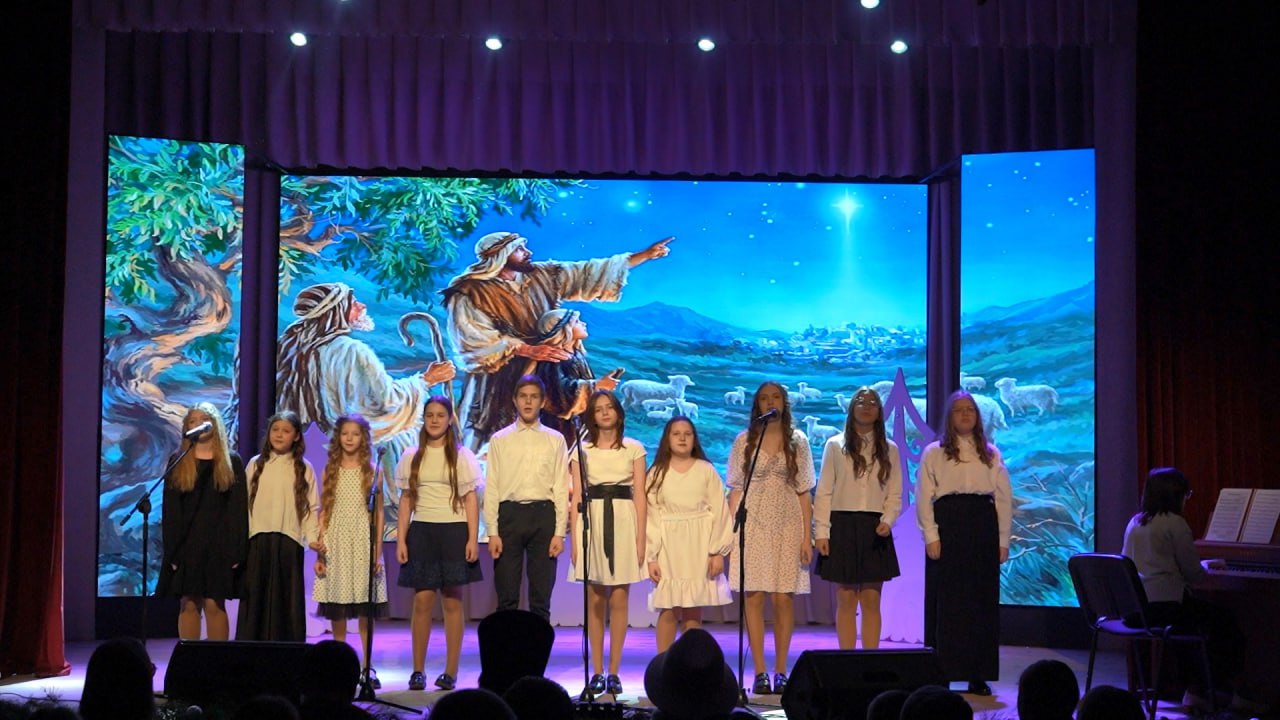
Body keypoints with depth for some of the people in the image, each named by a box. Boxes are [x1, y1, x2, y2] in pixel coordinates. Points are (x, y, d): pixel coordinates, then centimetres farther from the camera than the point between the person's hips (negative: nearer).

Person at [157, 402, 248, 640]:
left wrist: (236, 550, -8)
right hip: (186, 543, 1)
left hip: (219, 544, -1)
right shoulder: (178, 463, 8)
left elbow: (239, 509, 1)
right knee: (189, 605, 0)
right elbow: (170, 510, 4)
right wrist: (172, 549, -6)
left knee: (215, 604, -3)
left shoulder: (231, 462, 7)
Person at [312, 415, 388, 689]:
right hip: (335, 545, 2)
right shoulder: (330, 471, 9)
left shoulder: (371, 471, 5)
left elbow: (378, 514, 4)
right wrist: (319, 550, 2)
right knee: (337, 612, 2)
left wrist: (377, 553, -3)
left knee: (365, 611, -2)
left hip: (363, 543, -1)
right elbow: (323, 513, 9)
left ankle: (368, 667, 4)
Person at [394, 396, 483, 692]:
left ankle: (451, 672, 4)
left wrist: (472, 539, -7)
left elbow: (470, 500, 1)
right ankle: (417, 671, 4)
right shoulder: (412, 457, 10)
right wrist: (401, 539, 1)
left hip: (454, 531, -1)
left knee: (452, 601, 0)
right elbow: (406, 500, 10)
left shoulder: (461, 456, 4)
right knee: (422, 601, -3)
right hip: (422, 531, 2)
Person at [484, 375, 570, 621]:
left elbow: (561, 488, 5)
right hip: (509, 514, 0)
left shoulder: (555, 440, 8)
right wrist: (493, 532, -3)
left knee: (541, 598, 4)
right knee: (507, 597, 2)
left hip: (543, 515, 0)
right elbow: (492, 487, 4)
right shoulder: (500, 440, 8)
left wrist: (559, 532, -3)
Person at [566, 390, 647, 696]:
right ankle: (597, 672, 7)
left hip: (623, 523, 0)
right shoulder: (582, 450, 10)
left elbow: (640, 495, 5)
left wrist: (641, 538, -3)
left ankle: (613, 672, 4)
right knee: (596, 601, 1)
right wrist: (573, 539, -1)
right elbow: (576, 496, 7)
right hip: (591, 522, 1)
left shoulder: (634, 449, 9)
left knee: (619, 600, -2)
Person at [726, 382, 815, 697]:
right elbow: (736, 491, 7)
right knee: (754, 597, -4)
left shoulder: (797, 441, 8)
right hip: (753, 524, 0)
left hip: (787, 525, 0)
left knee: (783, 598, -3)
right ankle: (760, 673, 1)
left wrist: (807, 536, 0)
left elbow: (804, 493, 7)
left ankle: (780, 671, 5)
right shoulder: (744, 441, 7)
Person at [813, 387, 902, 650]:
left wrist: (888, 521, -10)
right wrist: (821, 532, -7)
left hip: (874, 529, 2)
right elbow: (823, 492, 1)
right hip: (842, 526, -2)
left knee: (871, 602, 2)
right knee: (846, 601, 0)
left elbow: (895, 495, 9)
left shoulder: (889, 450, 10)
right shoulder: (835, 446, 4)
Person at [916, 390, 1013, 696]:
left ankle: (978, 676, 6)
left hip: (983, 528, 2)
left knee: (982, 602, 2)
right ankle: (940, 674, -1)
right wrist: (931, 537, -9)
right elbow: (924, 497, 1)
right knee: (946, 601, -4)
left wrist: (1003, 540, 3)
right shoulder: (934, 453, 7)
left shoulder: (990, 453, 14)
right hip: (948, 527, -2)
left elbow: (1004, 497, 11)